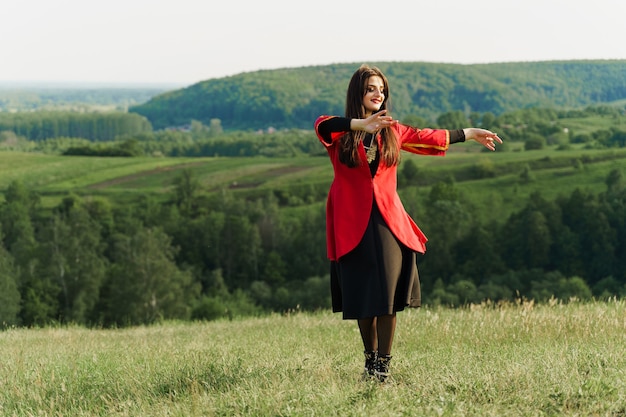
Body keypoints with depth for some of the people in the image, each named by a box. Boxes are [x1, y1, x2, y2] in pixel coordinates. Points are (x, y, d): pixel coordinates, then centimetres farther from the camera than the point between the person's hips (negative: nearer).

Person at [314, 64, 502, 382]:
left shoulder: (392, 131, 11)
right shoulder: (340, 133, -1)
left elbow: (427, 138, 24)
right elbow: (322, 124, -24)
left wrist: (469, 134, 28)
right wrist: (362, 124, -42)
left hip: (387, 221, 2)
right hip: (353, 224, -2)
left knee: (388, 293, -10)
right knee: (362, 294, 2)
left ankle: (383, 364, -6)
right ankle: (370, 358, 19)